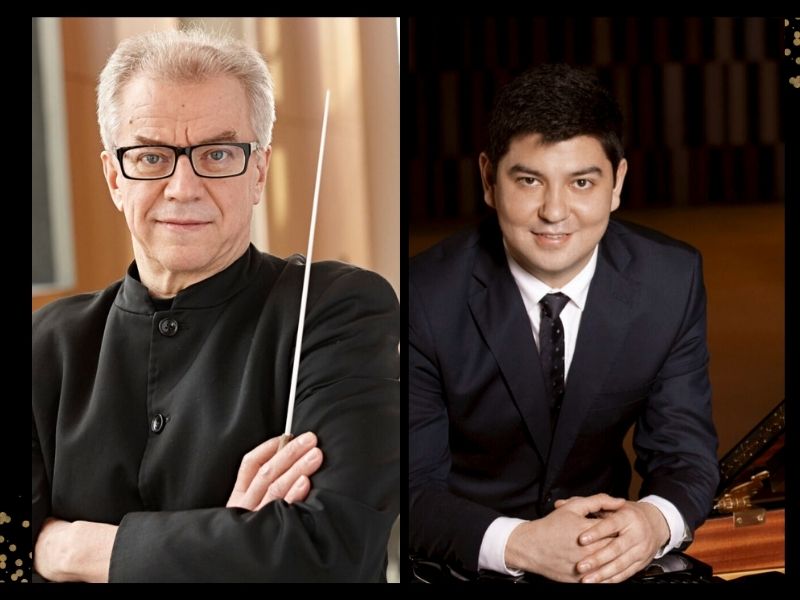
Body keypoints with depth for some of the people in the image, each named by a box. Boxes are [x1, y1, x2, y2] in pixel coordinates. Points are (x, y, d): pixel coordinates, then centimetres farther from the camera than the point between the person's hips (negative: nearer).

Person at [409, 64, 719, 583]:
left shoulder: (672, 281, -9)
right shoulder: (425, 297, -17)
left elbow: (686, 453, -4)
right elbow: (413, 487, -14)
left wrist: (654, 521, -26)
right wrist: (520, 543, -31)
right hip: (468, 559, -3)